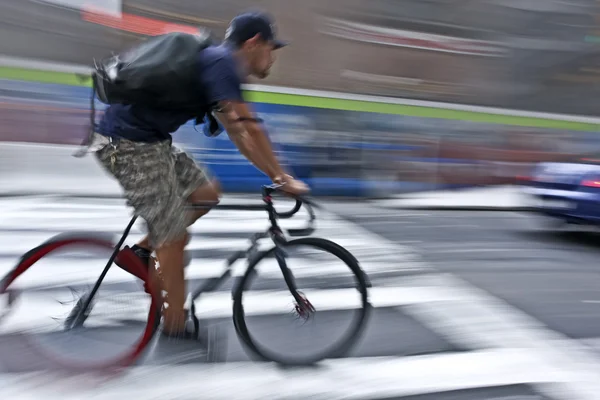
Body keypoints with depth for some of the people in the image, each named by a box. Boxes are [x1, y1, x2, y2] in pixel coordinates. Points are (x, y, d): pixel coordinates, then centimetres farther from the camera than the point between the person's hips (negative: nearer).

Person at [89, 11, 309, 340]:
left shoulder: (212, 62, 16)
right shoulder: (222, 62, -15)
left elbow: (236, 133, 18)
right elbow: (249, 128, -22)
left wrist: (274, 174, 15)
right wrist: (282, 177, -13)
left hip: (150, 141, 10)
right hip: (129, 144, -10)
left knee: (206, 192, 12)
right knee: (174, 237, -4)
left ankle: (140, 252, 19)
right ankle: (176, 325, 13)